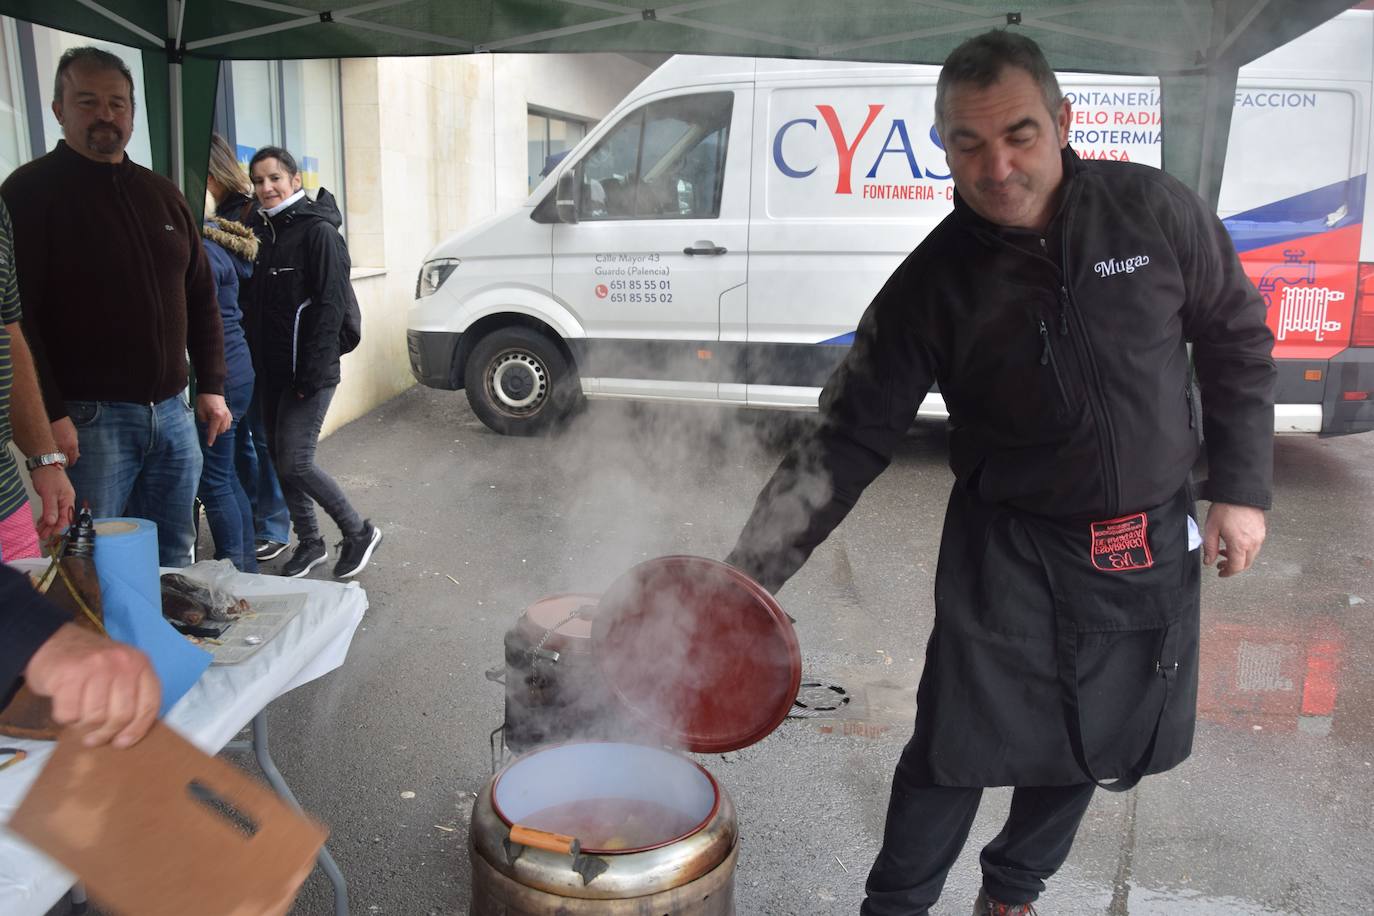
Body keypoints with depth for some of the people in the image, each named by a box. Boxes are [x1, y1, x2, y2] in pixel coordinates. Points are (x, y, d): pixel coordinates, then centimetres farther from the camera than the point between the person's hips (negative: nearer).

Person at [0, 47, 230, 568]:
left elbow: (200, 296, 18)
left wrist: (211, 386, 12)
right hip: (86, 420, -6)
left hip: (171, 411, 6)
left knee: (172, 562, 12)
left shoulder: (162, 194, 15)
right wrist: (49, 413, -17)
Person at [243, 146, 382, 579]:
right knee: (281, 459, 11)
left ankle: (359, 532, 7)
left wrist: (313, 375, -20)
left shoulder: (318, 231, -10)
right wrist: (258, 362, 9)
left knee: (294, 461, -10)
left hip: (309, 370, -8)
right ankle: (309, 543, 25)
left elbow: (331, 306, -16)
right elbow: (260, 306, 16)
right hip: (273, 370, 8)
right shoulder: (263, 231, 12)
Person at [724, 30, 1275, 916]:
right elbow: (848, 442, -14)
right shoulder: (934, 284, -14)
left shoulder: (1154, 210, -10)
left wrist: (1242, 489, 0)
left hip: (1153, 545, 3)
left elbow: (1236, 342, 4)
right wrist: (745, 578, -21)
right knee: (955, 751, -1)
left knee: (1088, 745, 16)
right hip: (1009, 552, -2)